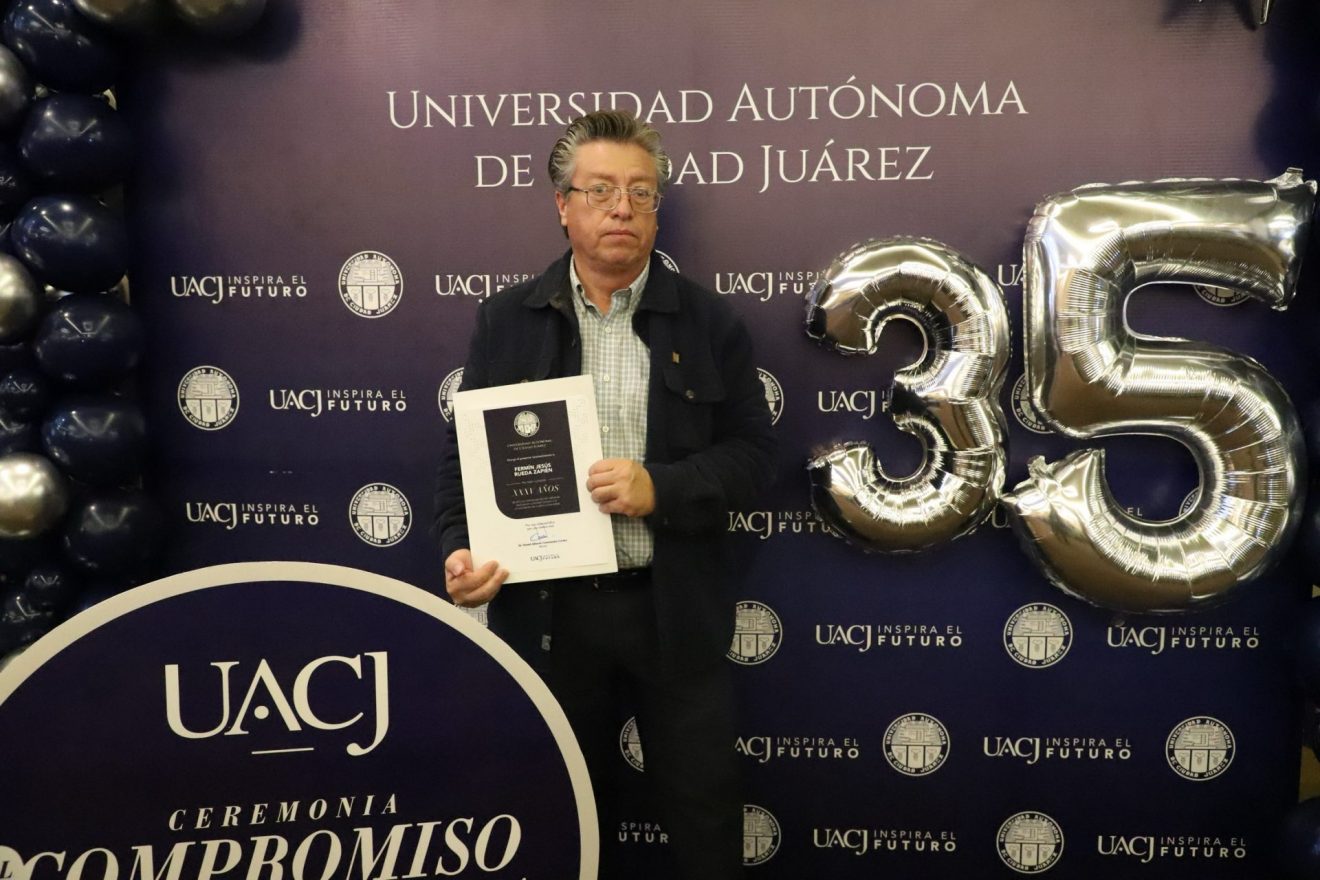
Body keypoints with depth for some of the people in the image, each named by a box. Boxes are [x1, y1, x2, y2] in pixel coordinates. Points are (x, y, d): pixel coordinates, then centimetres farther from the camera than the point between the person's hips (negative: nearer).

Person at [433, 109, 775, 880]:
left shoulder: (709, 321, 0)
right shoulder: (507, 320, 3)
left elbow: (755, 453, -1)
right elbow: (467, 452, 3)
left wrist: (661, 488, -18)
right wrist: (460, 549, -14)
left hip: (675, 607, 0)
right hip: (548, 606, 1)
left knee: (704, 802, 11)